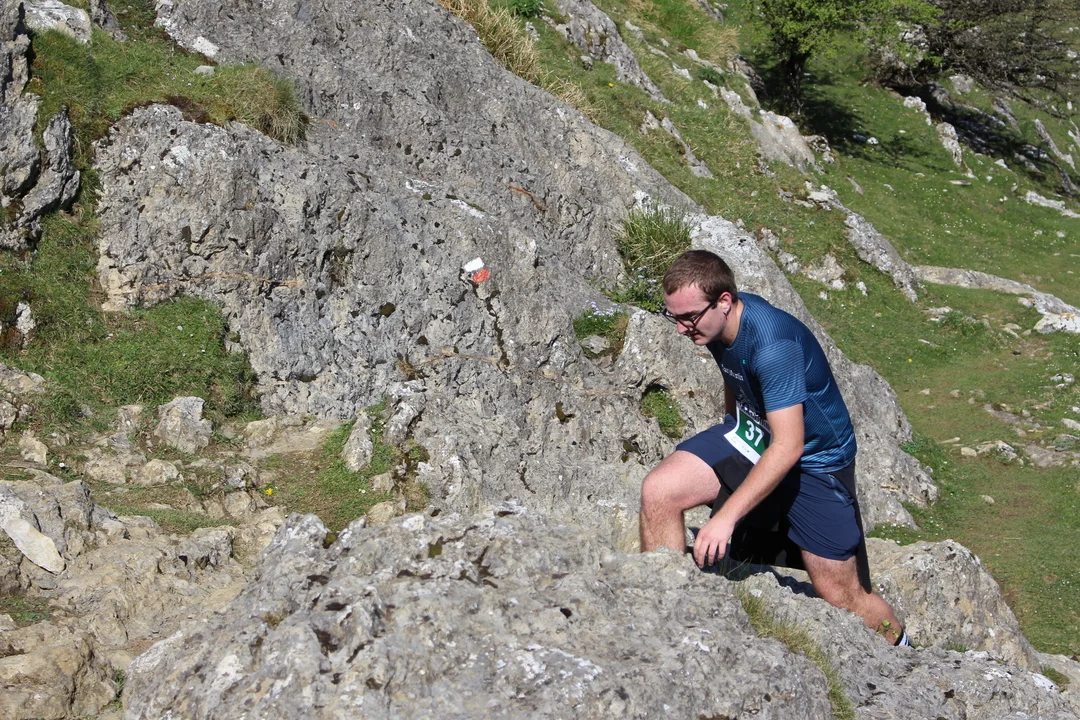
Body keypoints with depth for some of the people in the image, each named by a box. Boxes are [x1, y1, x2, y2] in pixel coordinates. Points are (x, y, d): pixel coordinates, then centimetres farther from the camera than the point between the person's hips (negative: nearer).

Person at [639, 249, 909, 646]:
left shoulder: (773, 343, -34)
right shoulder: (718, 320, -9)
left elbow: (788, 447, -35)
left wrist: (726, 515, -37)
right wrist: (729, 443, 26)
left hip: (814, 460, -6)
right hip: (751, 435, 6)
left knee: (841, 595, 1)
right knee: (657, 492, -17)